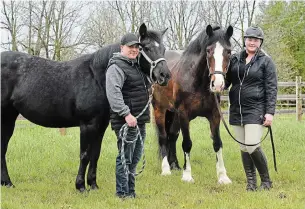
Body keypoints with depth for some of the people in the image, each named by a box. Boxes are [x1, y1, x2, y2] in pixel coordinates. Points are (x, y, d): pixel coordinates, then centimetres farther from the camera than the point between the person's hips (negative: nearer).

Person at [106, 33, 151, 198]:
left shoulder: (136, 66, 17)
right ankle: (123, 194, 1)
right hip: (126, 121, -10)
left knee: (135, 158, 17)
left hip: (139, 120, 10)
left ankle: (130, 191, 27)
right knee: (125, 158, -6)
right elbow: (113, 93, -26)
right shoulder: (116, 67, -13)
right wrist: (126, 114, -31)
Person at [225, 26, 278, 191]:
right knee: (243, 148, 9)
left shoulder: (266, 61, -2)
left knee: (252, 146, -14)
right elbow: (227, 80, 14)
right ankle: (251, 182, 19)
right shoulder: (235, 59, 10)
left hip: (256, 110, -5)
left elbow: (272, 88, -5)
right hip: (237, 110, 5)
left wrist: (270, 112, -12)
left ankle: (266, 180, 5)